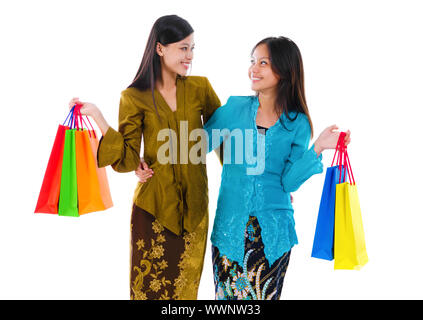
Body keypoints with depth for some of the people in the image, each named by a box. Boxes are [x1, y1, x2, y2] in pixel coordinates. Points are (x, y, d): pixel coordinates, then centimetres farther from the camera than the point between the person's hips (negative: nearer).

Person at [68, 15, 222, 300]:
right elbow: (127, 160, -8)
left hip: (193, 206, 2)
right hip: (154, 206, -2)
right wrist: (96, 116, -15)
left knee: (185, 287, 13)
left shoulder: (200, 88, 2)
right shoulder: (135, 98, -4)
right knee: (150, 287, 6)